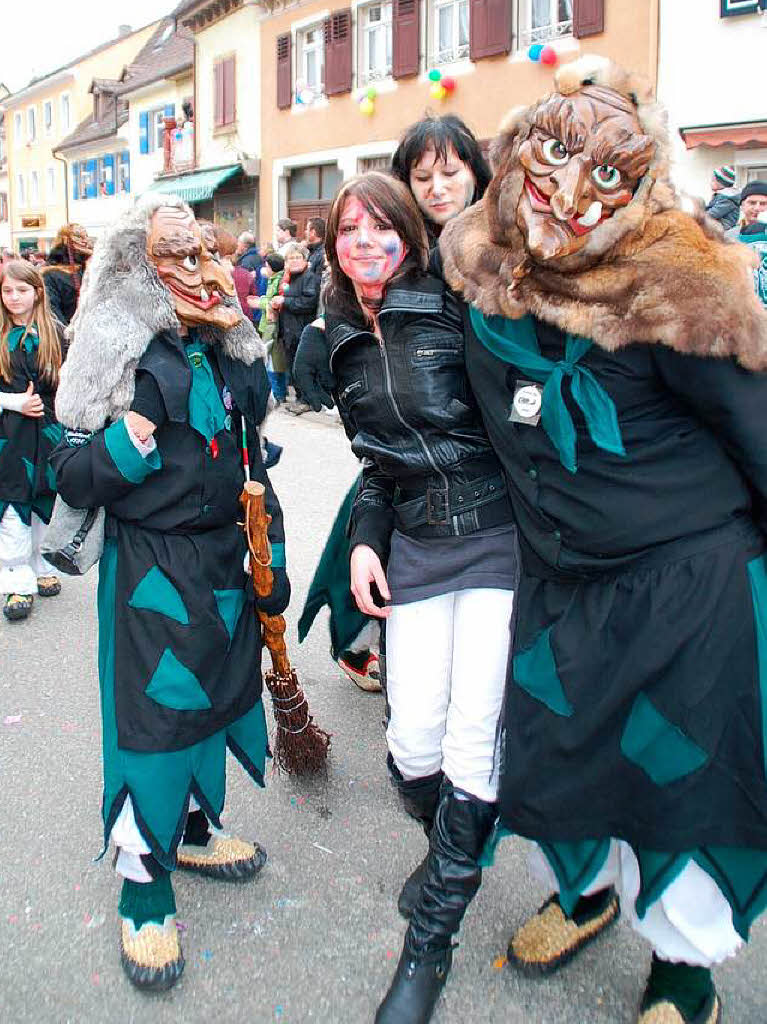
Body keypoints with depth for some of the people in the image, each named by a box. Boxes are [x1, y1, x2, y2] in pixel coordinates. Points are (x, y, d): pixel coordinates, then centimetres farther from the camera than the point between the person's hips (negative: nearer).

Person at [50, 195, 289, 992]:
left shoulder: (229, 351, 7)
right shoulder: (120, 356, -11)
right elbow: (71, 478, -10)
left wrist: (270, 560, 13)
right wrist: (123, 447, -29)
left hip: (223, 559, 6)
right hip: (151, 569, -6)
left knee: (213, 694, 18)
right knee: (153, 715, 1)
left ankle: (194, 829, 41)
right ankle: (143, 890, 18)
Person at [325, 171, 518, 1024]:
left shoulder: (452, 307, -5)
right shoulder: (345, 344, 13)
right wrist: (364, 540, 8)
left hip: (497, 536, -4)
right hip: (415, 545, 4)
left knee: (471, 743, -7)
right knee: (413, 743, -1)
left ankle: (430, 945, 11)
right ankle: (451, 849, 34)